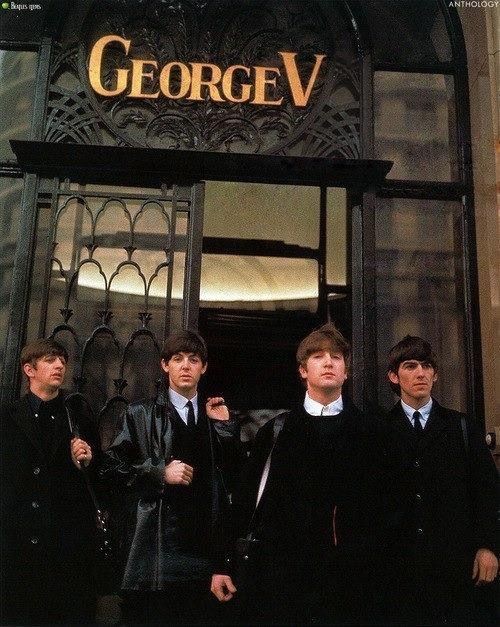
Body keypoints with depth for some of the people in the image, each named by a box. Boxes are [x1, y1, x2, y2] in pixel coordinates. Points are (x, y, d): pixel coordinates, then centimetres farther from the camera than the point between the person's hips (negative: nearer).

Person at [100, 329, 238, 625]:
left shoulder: (215, 417, 15)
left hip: (202, 544, 4)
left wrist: (224, 426, 1)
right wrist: (160, 472, -11)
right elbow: (111, 466, -2)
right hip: (155, 542, -3)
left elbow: (231, 474, 9)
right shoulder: (141, 414, 5)